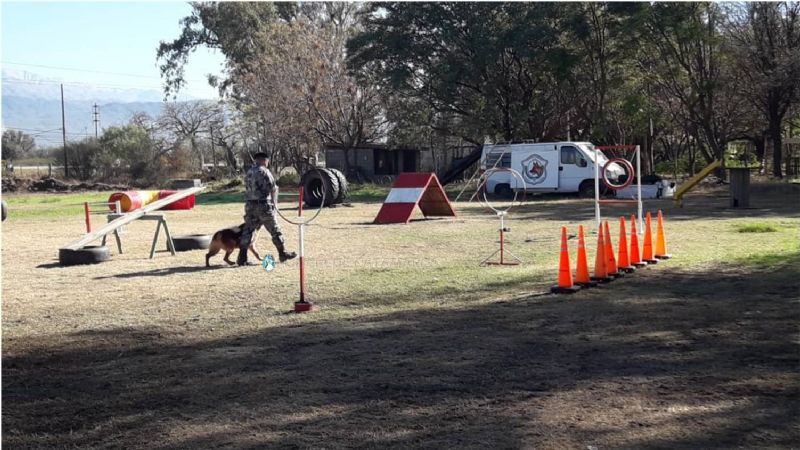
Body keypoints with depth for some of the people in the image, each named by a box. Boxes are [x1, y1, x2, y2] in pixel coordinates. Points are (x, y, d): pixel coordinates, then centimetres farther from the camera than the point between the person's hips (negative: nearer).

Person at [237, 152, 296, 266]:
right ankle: (283, 253, 15)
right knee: (275, 230, 6)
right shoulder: (264, 171, -8)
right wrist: (274, 203, 7)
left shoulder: (248, 173, 13)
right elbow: (273, 189, -10)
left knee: (248, 231, 6)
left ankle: (242, 258, 2)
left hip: (250, 205, 6)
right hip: (264, 205, -6)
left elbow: (248, 190, 13)